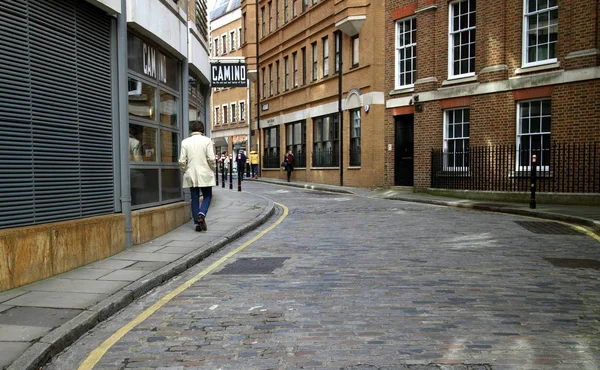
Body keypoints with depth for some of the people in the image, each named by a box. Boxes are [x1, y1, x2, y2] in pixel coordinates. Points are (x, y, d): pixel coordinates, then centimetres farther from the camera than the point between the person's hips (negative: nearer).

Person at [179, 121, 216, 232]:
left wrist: (184, 171, 15)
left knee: (194, 198, 9)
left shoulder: (185, 142, 0)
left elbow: (182, 161, -2)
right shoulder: (207, 141, -6)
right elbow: (211, 158, -11)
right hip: (205, 174, -2)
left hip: (191, 175, 2)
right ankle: (202, 214, -14)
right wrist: (213, 169, 6)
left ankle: (197, 223, 10)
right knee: (207, 196, 11)